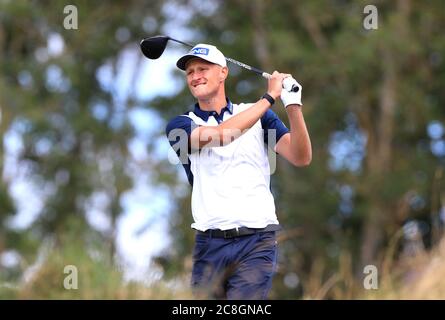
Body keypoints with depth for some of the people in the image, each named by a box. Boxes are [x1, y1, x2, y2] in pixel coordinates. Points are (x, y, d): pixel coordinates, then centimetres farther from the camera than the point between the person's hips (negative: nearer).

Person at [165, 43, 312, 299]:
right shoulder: (181, 125, 7)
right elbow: (218, 135, -14)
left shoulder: (259, 115, 11)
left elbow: (301, 158, -2)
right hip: (209, 245, 1)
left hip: (256, 242, -1)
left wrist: (293, 106, -17)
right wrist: (269, 98, -14)